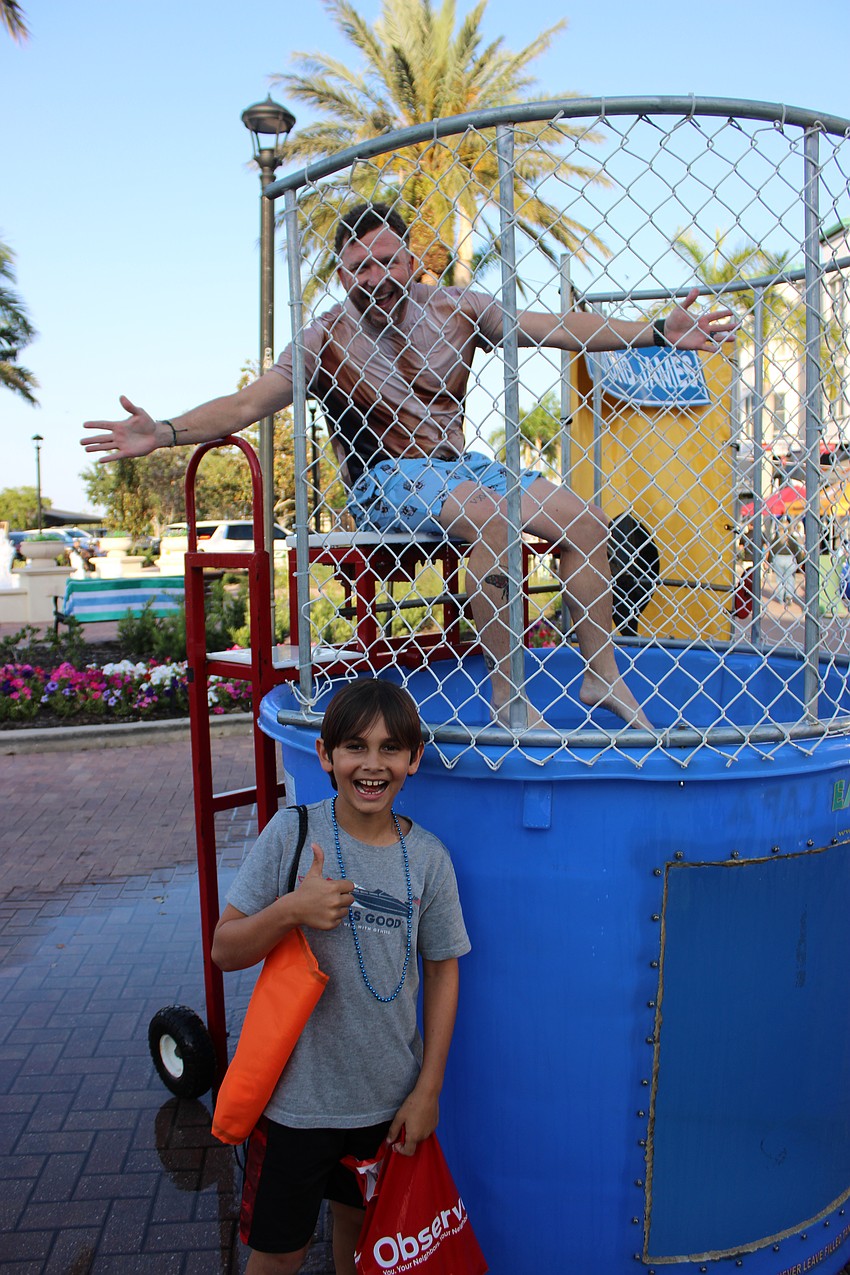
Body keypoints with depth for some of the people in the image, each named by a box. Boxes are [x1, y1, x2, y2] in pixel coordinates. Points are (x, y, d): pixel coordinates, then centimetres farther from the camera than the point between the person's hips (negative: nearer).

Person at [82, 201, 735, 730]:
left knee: (585, 520, -11)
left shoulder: (456, 308, 3)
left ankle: (602, 676, -1)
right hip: (385, 481, -5)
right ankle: (506, 690, -27)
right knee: (490, 516, -35)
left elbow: (557, 326, 0)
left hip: (458, 464, 5)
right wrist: (165, 432, -27)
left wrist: (655, 333, -8)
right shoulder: (326, 342, -4)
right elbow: (247, 403, -10)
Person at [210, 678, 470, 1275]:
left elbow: (443, 969, 1)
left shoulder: (429, 857, -8)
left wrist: (428, 1088, 1)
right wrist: (290, 910, -28)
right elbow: (225, 950, -9)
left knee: (359, 1220, 23)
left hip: (388, 1096, 2)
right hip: (297, 1091, -2)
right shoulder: (292, 833, -14)